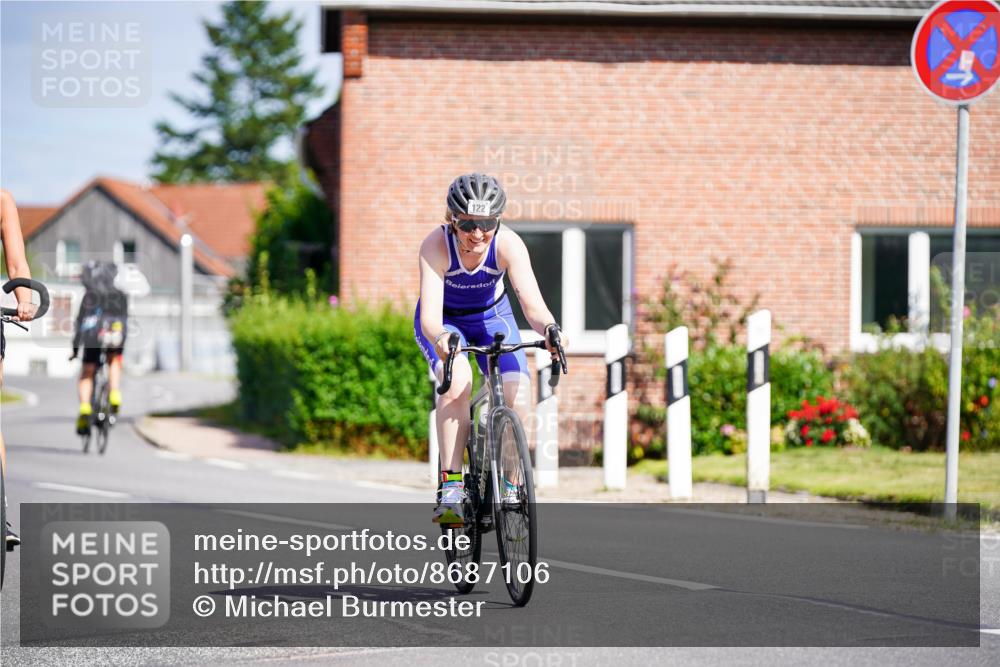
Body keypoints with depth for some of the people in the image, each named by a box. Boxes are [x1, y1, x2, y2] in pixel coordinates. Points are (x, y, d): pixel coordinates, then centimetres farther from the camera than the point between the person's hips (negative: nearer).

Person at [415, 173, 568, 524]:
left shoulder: (509, 245, -29)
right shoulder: (436, 246, -33)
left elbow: (532, 303, -39)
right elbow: (430, 314, -42)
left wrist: (549, 330, -61)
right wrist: (439, 339, -65)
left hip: (492, 316, 2)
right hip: (444, 321, -2)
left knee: (517, 396, -20)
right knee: (457, 379, -33)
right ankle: (451, 484, -29)